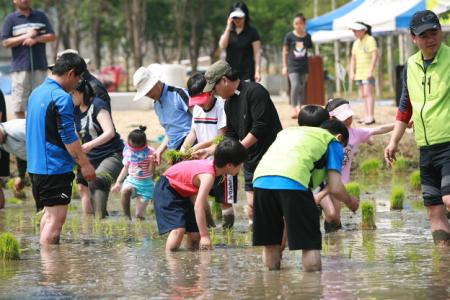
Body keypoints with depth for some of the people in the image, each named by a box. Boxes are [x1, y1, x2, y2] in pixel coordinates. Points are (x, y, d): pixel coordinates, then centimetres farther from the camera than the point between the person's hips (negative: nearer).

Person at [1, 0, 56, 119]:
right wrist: (26, 36, -11)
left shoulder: (41, 16, 13)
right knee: (19, 106, -4)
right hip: (20, 67, -2)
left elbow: (52, 36, 8)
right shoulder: (10, 19, 5)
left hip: (40, 66, 2)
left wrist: (36, 39, -9)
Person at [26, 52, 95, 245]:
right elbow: (69, 137, -17)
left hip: (35, 166, 10)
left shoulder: (37, 93, 13)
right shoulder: (61, 98, -16)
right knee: (56, 218, -7)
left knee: (49, 213, 19)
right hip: (56, 167, -10)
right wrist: (85, 164, -11)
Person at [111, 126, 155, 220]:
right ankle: (127, 217, -22)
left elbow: (151, 172, -13)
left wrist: (152, 161, -30)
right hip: (131, 180, 2)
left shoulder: (150, 152, -11)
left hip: (145, 184, -2)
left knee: (139, 215, -10)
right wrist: (118, 182, 6)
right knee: (125, 190, -37)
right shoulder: (128, 151, -2)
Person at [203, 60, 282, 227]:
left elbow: (260, 127, -21)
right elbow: (230, 136, 19)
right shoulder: (229, 103, 14)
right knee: (252, 210, 6)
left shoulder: (254, 91, -14)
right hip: (251, 163, 9)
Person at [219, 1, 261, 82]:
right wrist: (228, 28, -8)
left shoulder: (252, 32, -1)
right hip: (230, 72, 4)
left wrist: (257, 71, -13)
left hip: (246, 73, -4)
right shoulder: (228, 31, 11)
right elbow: (222, 45, -5)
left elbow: (257, 53, -4)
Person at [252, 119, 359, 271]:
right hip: (293, 181, -6)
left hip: (260, 180, 6)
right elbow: (335, 189, 10)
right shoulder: (333, 142, 22)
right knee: (310, 245, 2)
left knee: (270, 243, 17)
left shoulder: (288, 131, 39)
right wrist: (350, 202, 32)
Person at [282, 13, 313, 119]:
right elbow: (285, 51, 4)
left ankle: (299, 108, 15)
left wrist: (309, 69, 12)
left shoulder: (307, 37, 5)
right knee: (295, 86, -17)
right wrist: (284, 66, 2)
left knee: (302, 88, 6)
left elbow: (309, 52, 12)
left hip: (303, 66, 3)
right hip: (292, 65, -3)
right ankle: (293, 108, -13)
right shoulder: (289, 36, -2)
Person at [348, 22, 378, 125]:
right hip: (359, 73, 8)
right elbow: (353, 58, 19)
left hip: (368, 73, -8)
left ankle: (371, 116, -19)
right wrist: (352, 72, 11)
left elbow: (375, 56, -13)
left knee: (367, 93, -15)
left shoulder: (370, 40, -7)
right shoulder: (356, 43, 16)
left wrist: (371, 71, -19)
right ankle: (366, 116, 10)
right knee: (363, 95, 7)